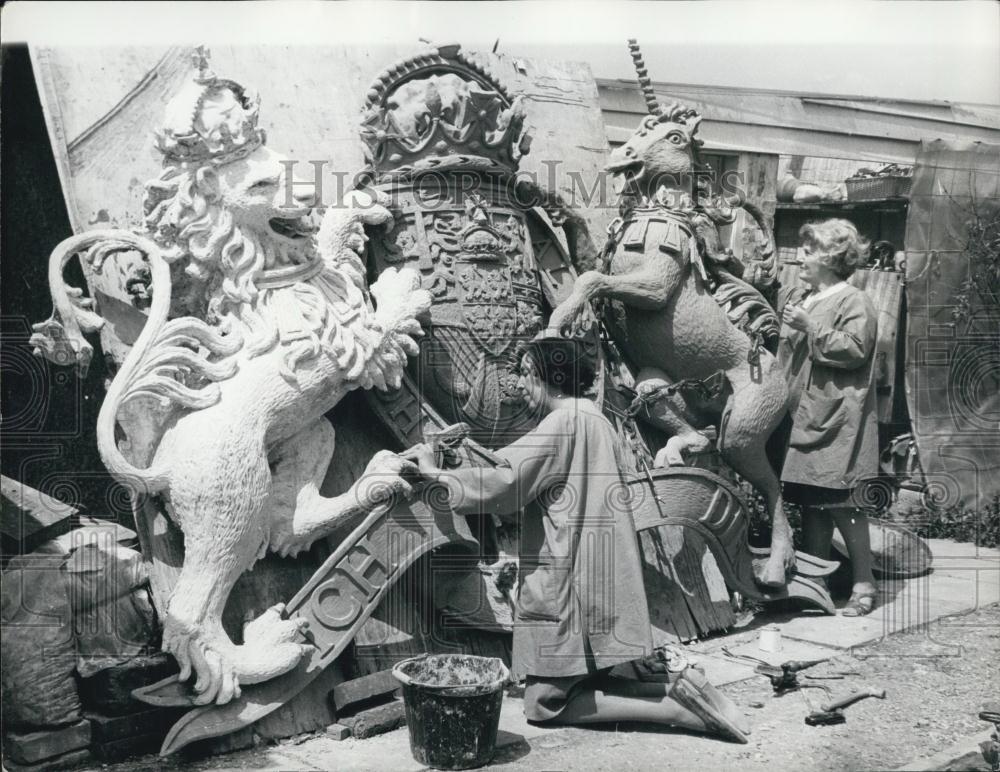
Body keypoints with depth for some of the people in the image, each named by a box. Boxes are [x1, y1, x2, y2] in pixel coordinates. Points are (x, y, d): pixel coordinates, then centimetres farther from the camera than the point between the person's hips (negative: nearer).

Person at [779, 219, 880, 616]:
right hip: (803, 417, 8)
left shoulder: (854, 303, -6)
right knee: (810, 501, 11)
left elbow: (854, 350, -20)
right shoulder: (796, 297, 18)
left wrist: (810, 327, -20)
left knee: (840, 503, -6)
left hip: (836, 421, -8)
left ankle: (863, 584, 6)